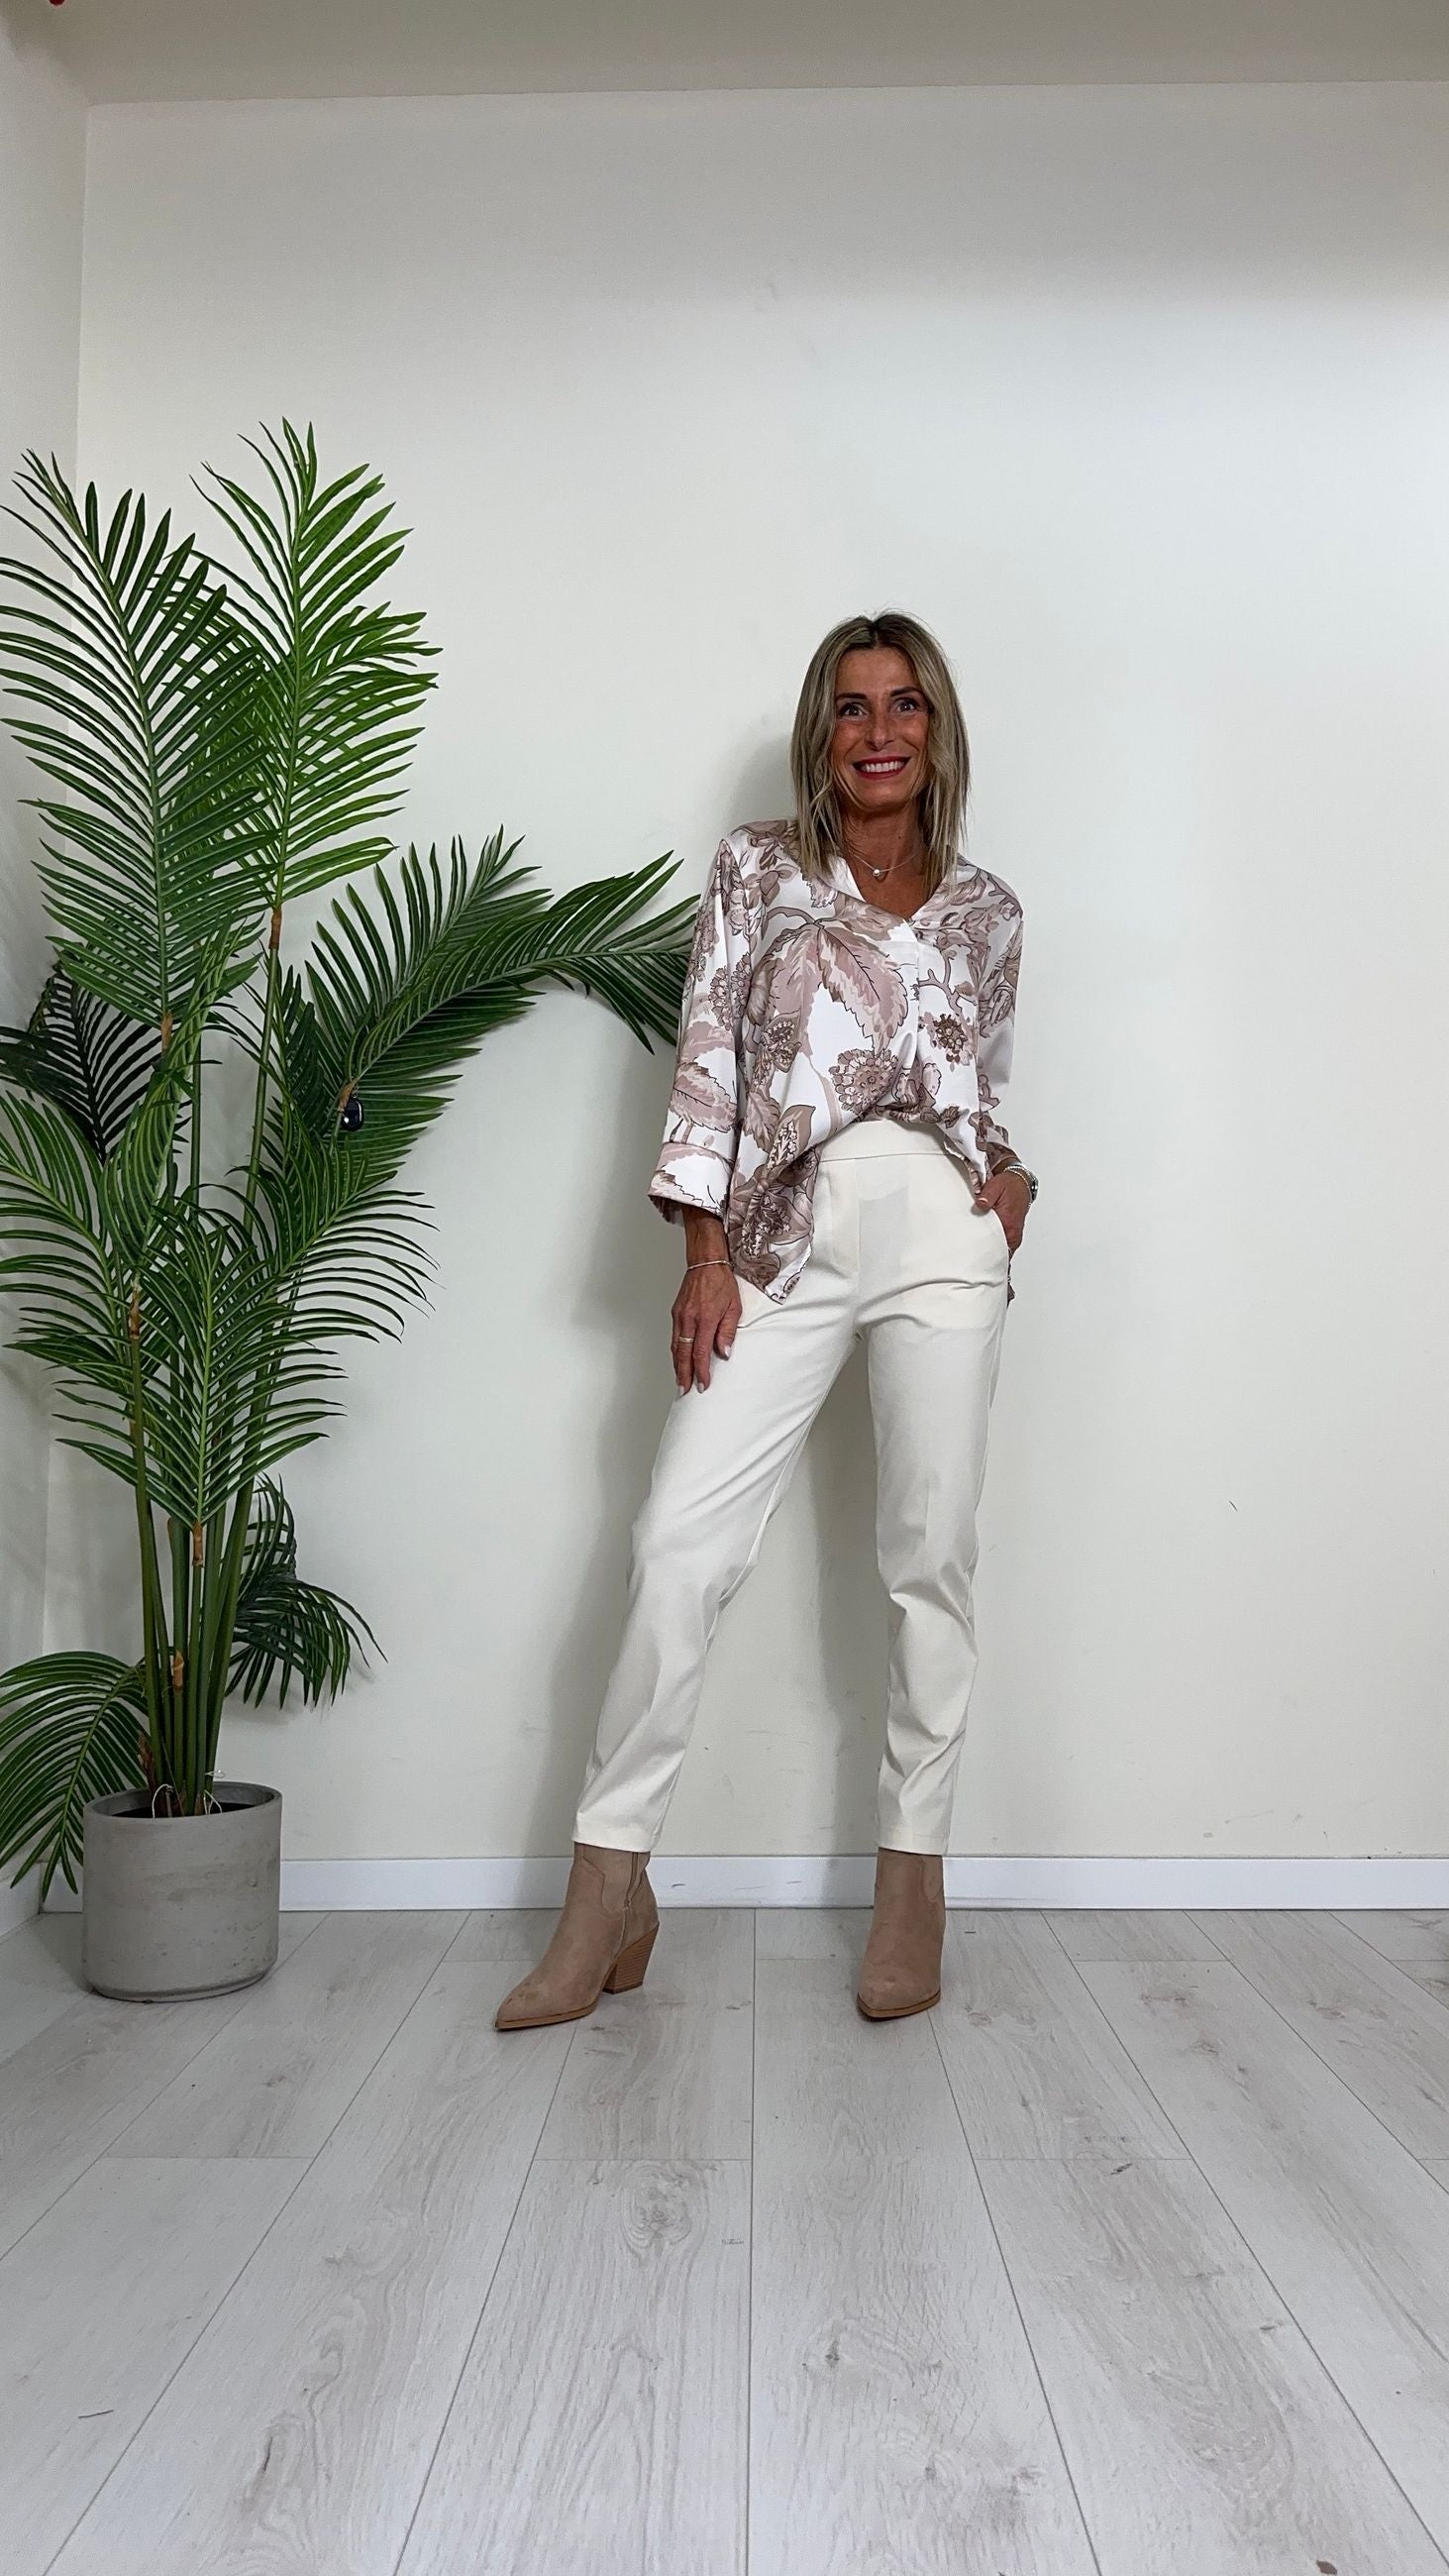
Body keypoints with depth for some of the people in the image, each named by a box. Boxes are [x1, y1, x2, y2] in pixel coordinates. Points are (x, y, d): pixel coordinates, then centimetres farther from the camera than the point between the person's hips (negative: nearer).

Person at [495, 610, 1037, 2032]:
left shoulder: (986, 910, 16)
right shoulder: (757, 870, 10)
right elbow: (706, 1059, 4)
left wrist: (1014, 1177, 2)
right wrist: (704, 1251, -4)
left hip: (940, 1229, 2)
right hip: (786, 1235, -1)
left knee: (931, 1556, 1)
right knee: (678, 1543, -8)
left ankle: (913, 1873, 15)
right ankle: (609, 1890, 1)